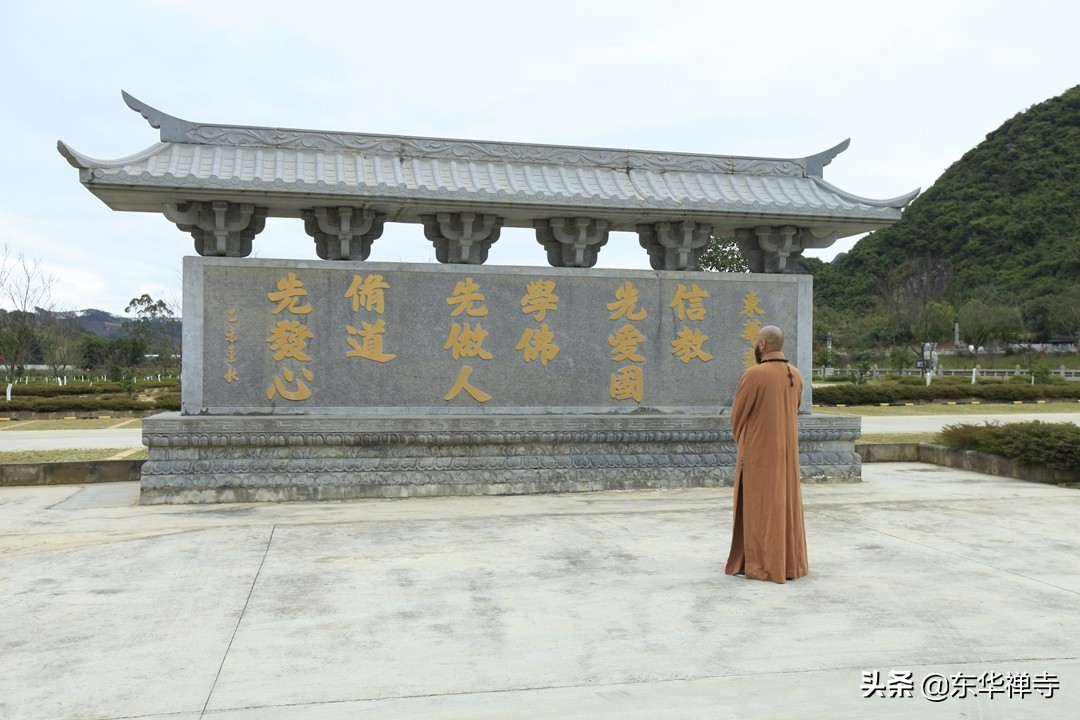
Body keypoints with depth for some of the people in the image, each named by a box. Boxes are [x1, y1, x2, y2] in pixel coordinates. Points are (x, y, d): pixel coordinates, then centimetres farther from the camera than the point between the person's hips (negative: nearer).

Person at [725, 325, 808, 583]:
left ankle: (761, 565, 5)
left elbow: (737, 415, -8)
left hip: (758, 452, -6)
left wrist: (742, 442, 10)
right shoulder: (795, 375, 4)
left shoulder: (754, 374, -17)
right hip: (786, 451, 6)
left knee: (759, 506, 1)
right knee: (786, 504, 12)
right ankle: (791, 562, 17)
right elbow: (791, 412, 13)